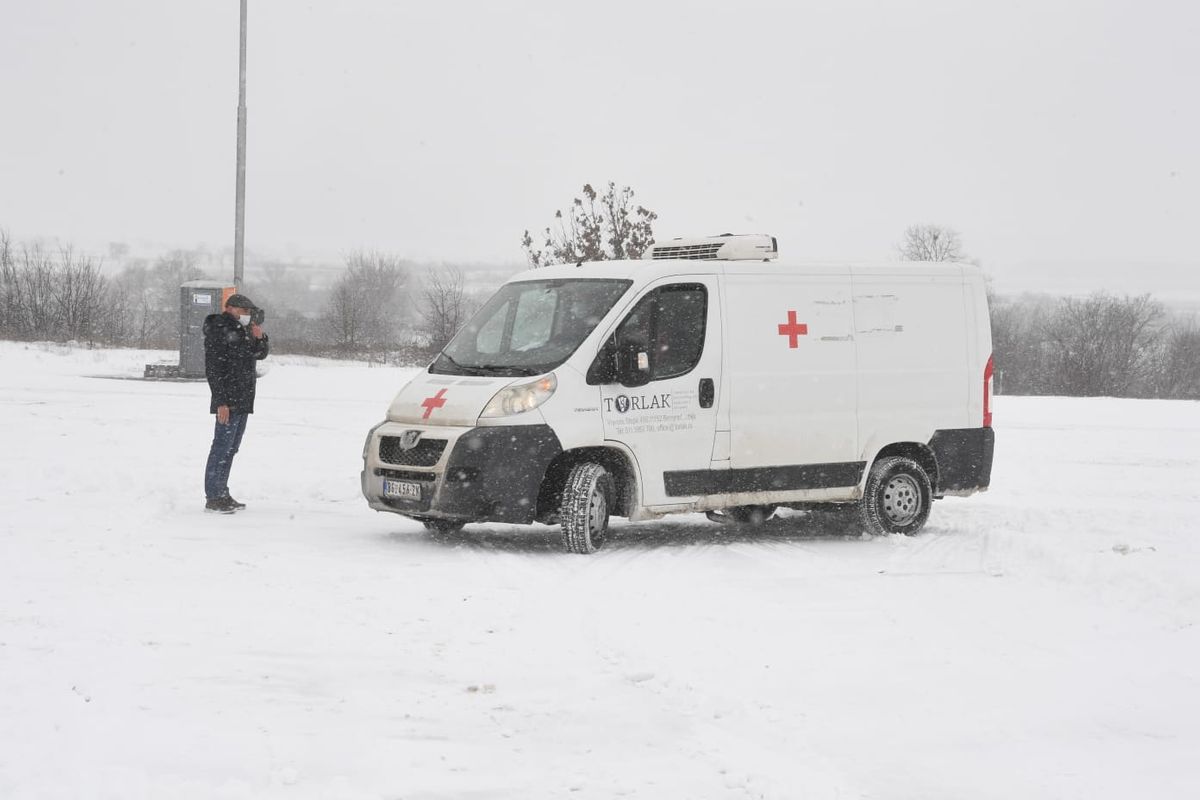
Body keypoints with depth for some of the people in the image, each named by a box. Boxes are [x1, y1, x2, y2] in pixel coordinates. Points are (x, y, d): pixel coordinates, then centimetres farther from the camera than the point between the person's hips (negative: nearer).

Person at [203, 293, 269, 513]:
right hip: (228, 401, -9)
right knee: (222, 447, -10)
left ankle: (222, 494, 20)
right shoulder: (218, 331, -12)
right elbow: (213, 369, -17)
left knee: (231, 448, 13)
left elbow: (261, 354, 21)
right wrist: (221, 401, -22)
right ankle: (213, 498, -9)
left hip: (244, 400, 9)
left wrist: (259, 339, -1)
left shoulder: (243, 330, 15)